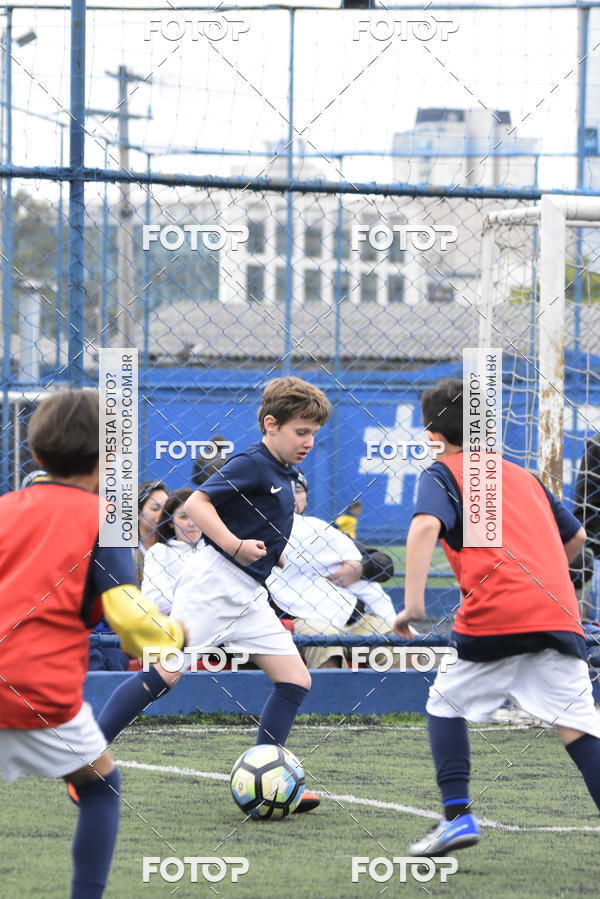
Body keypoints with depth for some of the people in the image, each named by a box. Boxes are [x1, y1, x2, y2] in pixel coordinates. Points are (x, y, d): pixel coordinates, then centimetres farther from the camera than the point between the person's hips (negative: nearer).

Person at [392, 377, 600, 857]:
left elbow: (425, 526, -10)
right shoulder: (523, 475, 27)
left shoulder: (444, 473, 11)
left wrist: (413, 602, -15)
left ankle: (458, 814, 8)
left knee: (447, 703, 18)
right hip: (559, 614, 4)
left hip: (493, 615, -4)